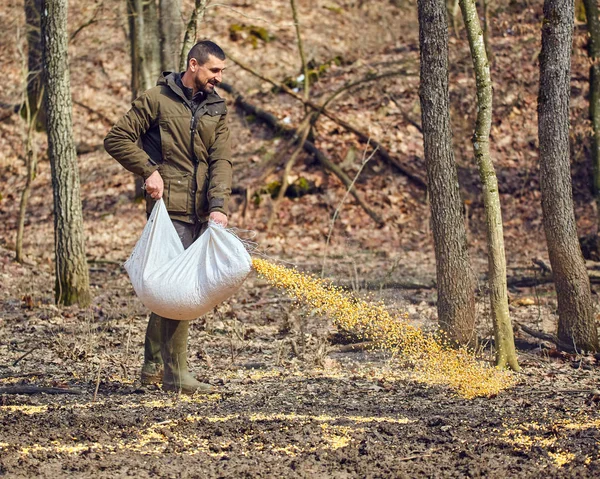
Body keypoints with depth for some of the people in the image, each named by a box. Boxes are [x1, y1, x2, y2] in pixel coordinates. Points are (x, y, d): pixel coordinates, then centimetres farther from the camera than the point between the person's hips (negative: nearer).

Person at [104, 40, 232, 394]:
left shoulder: (216, 108, 11)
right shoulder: (156, 100, -3)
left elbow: (222, 160, 1)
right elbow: (117, 139, -2)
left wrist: (219, 204, -13)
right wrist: (149, 170, -11)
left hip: (202, 214, 6)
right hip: (169, 209, -6)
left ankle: (153, 366, 23)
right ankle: (176, 375, -7)